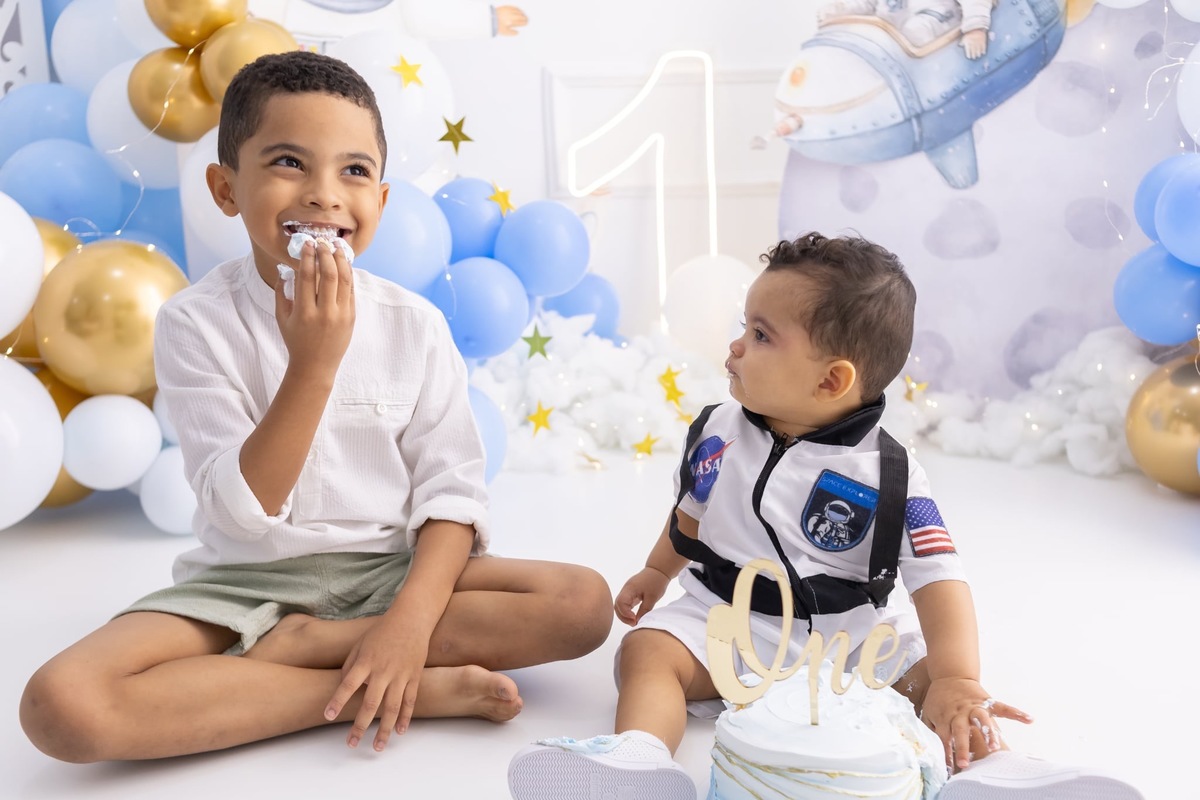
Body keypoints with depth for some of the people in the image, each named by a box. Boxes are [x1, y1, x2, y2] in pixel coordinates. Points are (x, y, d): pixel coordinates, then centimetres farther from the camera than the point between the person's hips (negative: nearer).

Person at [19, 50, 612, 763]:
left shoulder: (414, 324, -4)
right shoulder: (197, 322, -8)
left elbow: (452, 489, -6)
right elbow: (246, 510, -15)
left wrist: (411, 617, -23)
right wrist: (313, 362, -26)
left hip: (393, 569, 2)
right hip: (249, 580, -1)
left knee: (585, 602, -20)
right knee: (60, 705, -28)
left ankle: (290, 647, -15)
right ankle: (421, 688, -21)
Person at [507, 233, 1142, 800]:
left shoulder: (887, 474, -15)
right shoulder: (720, 432, -1)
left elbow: (938, 578, -21)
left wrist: (958, 680, -32)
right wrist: (657, 571, 27)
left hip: (850, 637, -1)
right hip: (724, 616, 2)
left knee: (933, 671, -22)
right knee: (647, 648, -25)